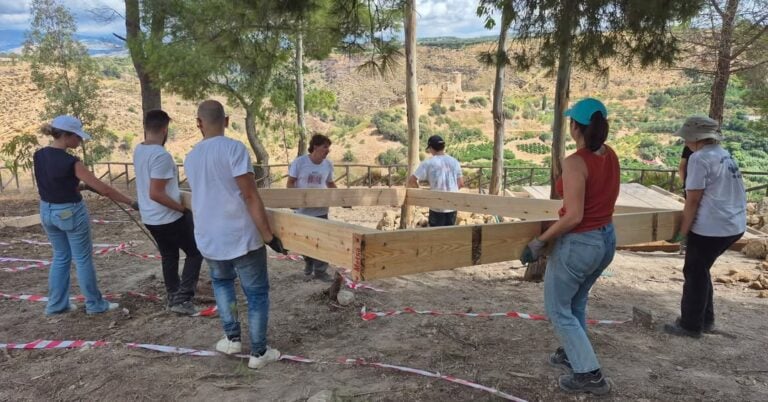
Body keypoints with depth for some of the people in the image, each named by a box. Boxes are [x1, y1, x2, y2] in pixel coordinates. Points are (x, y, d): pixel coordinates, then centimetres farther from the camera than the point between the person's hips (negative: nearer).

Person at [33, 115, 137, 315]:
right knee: (83, 259, 6)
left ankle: (56, 304, 27)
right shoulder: (70, 162, -23)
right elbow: (103, 189, -23)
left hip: (47, 211, 7)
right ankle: (95, 304, 18)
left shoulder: (38, 156, -1)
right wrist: (132, 202, -18)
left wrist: (80, 186, 9)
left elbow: (54, 184, 11)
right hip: (71, 212, -7)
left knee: (61, 257, 21)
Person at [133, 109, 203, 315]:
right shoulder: (161, 155, -25)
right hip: (169, 218, -8)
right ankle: (182, 299, 2)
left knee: (169, 256, 21)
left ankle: (173, 298, 29)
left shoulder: (138, 151, 4)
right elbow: (155, 194, -27)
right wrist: (182, 208, -18)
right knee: (195, 252, 7)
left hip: (150, 218, 9)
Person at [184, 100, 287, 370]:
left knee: (221, 281, 31)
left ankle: (232, 338, 30)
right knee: (257, 293, 9)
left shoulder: (190, 158, 7)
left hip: (209, 240, 6)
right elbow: (250, 197, -19)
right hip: (242, 238, -5)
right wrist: (268, 235, -14)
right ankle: (259, 353, 17)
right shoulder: (233, 148, -14)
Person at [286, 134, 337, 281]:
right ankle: (308, 263, 37)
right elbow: (290, 183, -7)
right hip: (303, 209, -2)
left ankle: (320, 271, 10)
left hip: (321, 209, 2)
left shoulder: (328, 165, -3)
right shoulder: (299, 162, -14)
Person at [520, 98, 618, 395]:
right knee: (576, 302, 28)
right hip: (607, 239, 8)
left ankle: (589, 374, 13)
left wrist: (540, 241, -17)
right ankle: (572, 353, 43)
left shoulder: (575, 162, -23)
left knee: (558, 309, 10)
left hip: (578, 244, -8)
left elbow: (574, 217, -26)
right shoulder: (611, 156, 2)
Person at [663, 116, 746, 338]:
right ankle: (705, 319, 29)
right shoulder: (725, 156, 14)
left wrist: (683, 231, -9)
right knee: (700, 270, 20)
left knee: (695, 273, 4)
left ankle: (691, 325, 14)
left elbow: (693, 200, -16)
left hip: (712, 228, -9)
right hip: (734, 225, 9)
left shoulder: (700, 158, -14)